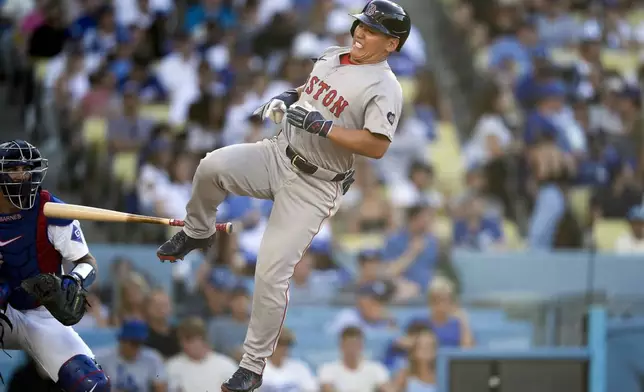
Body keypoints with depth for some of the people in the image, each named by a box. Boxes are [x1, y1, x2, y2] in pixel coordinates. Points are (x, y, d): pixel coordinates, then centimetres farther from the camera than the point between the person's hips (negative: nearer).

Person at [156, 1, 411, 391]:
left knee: (271, 274, -11)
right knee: (212, 167, -20)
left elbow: (377, 146, -27)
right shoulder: (332, 57, 7)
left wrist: (322, 125, -30)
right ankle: (198, 233, 11)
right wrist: (286, 99, 6)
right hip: (278, 155, 6)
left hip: (313, 188, -6)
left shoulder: (385, 88, -16)